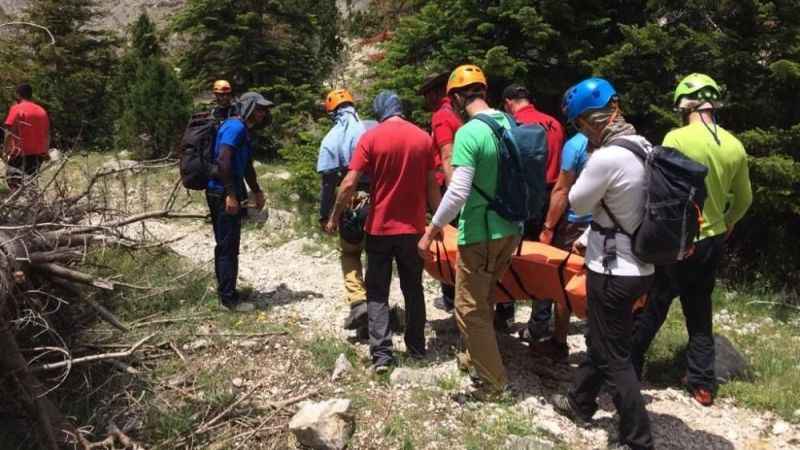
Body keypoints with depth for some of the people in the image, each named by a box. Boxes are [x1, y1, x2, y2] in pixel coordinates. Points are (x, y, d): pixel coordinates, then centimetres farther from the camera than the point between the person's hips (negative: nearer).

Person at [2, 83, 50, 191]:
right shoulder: (42, 110, 11)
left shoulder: (17, 108, -6)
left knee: (13, 180, -5)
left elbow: (9, 131, -13)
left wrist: (5, 150, -7)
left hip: (21, 153, -6)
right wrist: (45, 152, 21)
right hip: (38, 154, 6)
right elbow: (47, 134, 13)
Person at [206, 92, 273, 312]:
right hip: (224, 195, -11)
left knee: (225, 246, 17)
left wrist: (257, 192, 32)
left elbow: (246, 165, 29)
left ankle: (224, 291, 28)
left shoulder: (243, 131, 18)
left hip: (226, 194, 11)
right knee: (229, 248, -5)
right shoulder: (235, 127, -13)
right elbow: (223, 160, -24)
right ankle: (229, 298, 2)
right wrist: (231, 195, -25)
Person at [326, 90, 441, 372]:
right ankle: (417, 348, 25)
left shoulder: (371, 138, -8)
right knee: (413, 290, 16)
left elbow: (349, 185, -11)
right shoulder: (423, 138, 0)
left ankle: (382, 354, 2)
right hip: (413, 228, 3)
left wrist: (334, 218, 1)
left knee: (377, 293, 7)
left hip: (380, 227, -3)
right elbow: (432, 186, 3)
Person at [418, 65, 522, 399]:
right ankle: (476, 357, 40)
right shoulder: (510, 124, 4)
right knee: (484, 301, 24)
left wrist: (431, 231, -15)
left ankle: (493, 380, 16)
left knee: (470, 308, 7)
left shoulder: (468, 134, -19)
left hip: (480, 233, -8)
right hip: (510, 229, 8)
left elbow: (458, 193, -24)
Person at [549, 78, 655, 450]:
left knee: (613, 357, 5)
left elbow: (577, 203, -9)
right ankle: (580, 404, 42)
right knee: (599, 340, 24)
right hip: (640, 265, 9)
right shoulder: (645, 148, 2)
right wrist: (591, 237, 18)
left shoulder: (607, 158, -25)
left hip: (614, 271, -9)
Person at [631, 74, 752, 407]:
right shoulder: (735, 147, 1)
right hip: (713, 240, 5)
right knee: (700, 311, 17)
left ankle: (629, 368, 22)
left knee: (653, 307, 9)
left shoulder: (677, 138, -16)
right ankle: (702, 384, 24)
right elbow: (744, 199, 12)